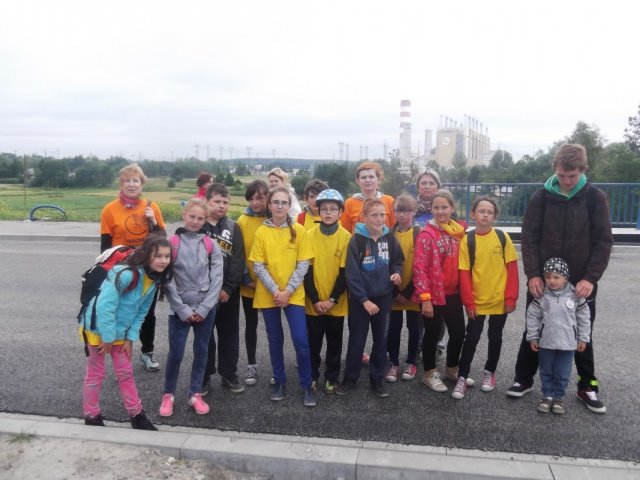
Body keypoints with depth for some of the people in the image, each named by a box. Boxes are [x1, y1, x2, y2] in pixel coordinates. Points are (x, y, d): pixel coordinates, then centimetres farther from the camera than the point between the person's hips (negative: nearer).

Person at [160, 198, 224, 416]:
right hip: (180, 309, -2)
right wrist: (184, 310, -10)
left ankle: (195, 394, 25)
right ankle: (168, 394, 22)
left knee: (201, 351, 10)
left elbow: (217, 278, -2)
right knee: (175, 353, 1)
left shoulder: (211, 245, 1)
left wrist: (203, 308, -9)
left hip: (206, 309, 2)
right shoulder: (172, 243, -4)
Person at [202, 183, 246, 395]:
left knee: (229, 335, 11)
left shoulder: (233, 227, 4)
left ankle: (229, 374, 24)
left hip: (228, 292, 2)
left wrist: (228, 288, -11)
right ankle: (203, 377, 22)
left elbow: (238, 261, -2)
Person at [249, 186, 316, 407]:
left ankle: (306, 385, 11)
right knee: (275, 340, 11)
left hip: (294, 295, -1)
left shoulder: (298, 230, -2)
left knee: (301, 341, -5)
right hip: (268, 295, 1)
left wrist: (288, 291, -12)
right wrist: (275, 291, -13)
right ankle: (279, 381, 28)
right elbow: (258, 266, -4)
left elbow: (303, 265, -4)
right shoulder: (261, 232, -2)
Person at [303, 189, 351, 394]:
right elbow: (307, 270, -5)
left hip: (337, 303, 0)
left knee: (334, 343, 11)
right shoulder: (310, 235, -4)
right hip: (313, 303, 0)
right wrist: (315, 300, -10)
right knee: (313, 342, 11)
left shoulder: (346, 237, -5)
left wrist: (332, 299, -11)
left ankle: (332, 377, 27)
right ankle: (312, 375, 29)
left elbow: (345, 272, -6)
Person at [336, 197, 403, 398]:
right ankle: (350, 377, 24)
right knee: (357, 340, 7)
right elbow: (352, 274, -15)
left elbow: (397, 261, 12)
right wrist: (364, 300, -17)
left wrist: (397, 273, -10)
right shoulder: (356, 240, -13)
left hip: (383, 297, 4)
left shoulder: (390, 238, -2)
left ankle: (377, 378, 27)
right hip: (359, 299, -3)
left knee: (381, 339, 13)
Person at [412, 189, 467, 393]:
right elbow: (419, 268, -16)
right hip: (433, 294, -5)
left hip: (453, 293, 6)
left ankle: (452, 369, 36)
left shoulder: (459, 231, 5)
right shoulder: (426, 234, -13)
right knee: (432, 334, 8)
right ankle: (429, 374, 26)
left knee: (458, 332, 13)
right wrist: (425, 298, -18)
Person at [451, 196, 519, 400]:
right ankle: (462, 378, 13)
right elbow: (464, 274, -7)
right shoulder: (467, 240, -7)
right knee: (471, 338, 4)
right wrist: (468, 302, -9)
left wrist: (511, 297, -6)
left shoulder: (503, 237, -4)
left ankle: (489, 372, 33)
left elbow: (512, 268, -2)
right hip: (477, 301, -1)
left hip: (500, 299, 1)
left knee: (495, 337, 15)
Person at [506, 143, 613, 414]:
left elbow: (604, 242, -5)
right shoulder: (542, 197, -2)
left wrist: (590, 278, -15)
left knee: (583, 335, 13)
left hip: (581, 282, 0)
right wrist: (533, 274, -14)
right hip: (543, 281, 0)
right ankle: (523, 380, 25)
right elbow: (529, 238, -3)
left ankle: (587, 387, 30)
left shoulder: (595, 198, -3)